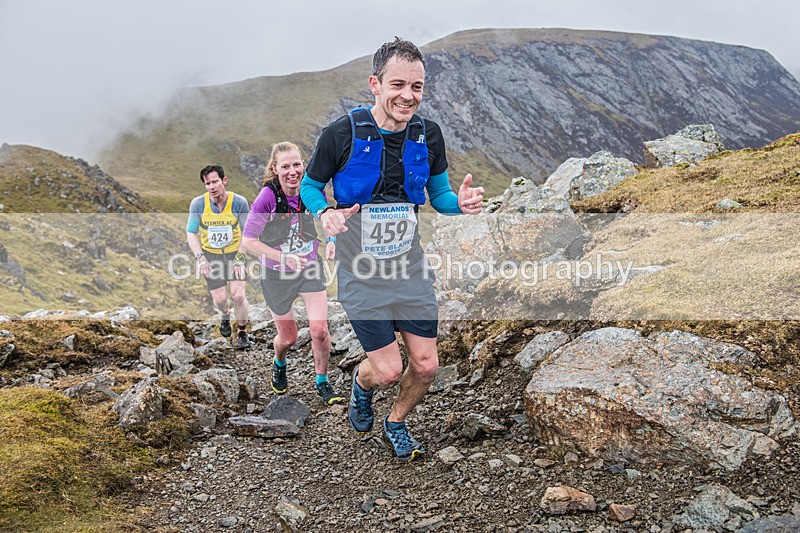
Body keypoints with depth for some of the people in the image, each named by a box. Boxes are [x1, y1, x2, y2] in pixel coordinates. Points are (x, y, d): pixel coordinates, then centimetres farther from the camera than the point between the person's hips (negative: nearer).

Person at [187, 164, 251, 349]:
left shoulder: (239, 202, -16)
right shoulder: (198, 204, -14)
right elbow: (191, 233, -8)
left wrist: (239, 258, -16)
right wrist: (200, 258, -19)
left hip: (235, 252, -1)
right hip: (211, 254, 1)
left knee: (238, 294, -14)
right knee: (219, 299, -3)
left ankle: (242, 332, 9)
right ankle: (225, 316, 35)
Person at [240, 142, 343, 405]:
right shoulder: (267, 198, -23)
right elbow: (248, 242, -19)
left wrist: (330, 240, -10)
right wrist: (285, 257, -26)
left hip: (311, 268, 2)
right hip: (277, 275, -2)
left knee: (319, 331, -9)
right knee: (288, 337, 11)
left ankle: (322, 383, 17)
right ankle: (279, 364, 48)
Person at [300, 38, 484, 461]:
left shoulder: (428, 135, -3)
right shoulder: (342, 133, -15)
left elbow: (439, 195, 8)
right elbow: (309, 186, -1)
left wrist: (459, 203, -16)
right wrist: (325, 213, -23)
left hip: (410, 269, 4)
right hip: (361, 275, -4)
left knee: (426, 365, 4)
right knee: (388, 370, -5)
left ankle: (396, 424, 35)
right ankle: (361, 383, 34)